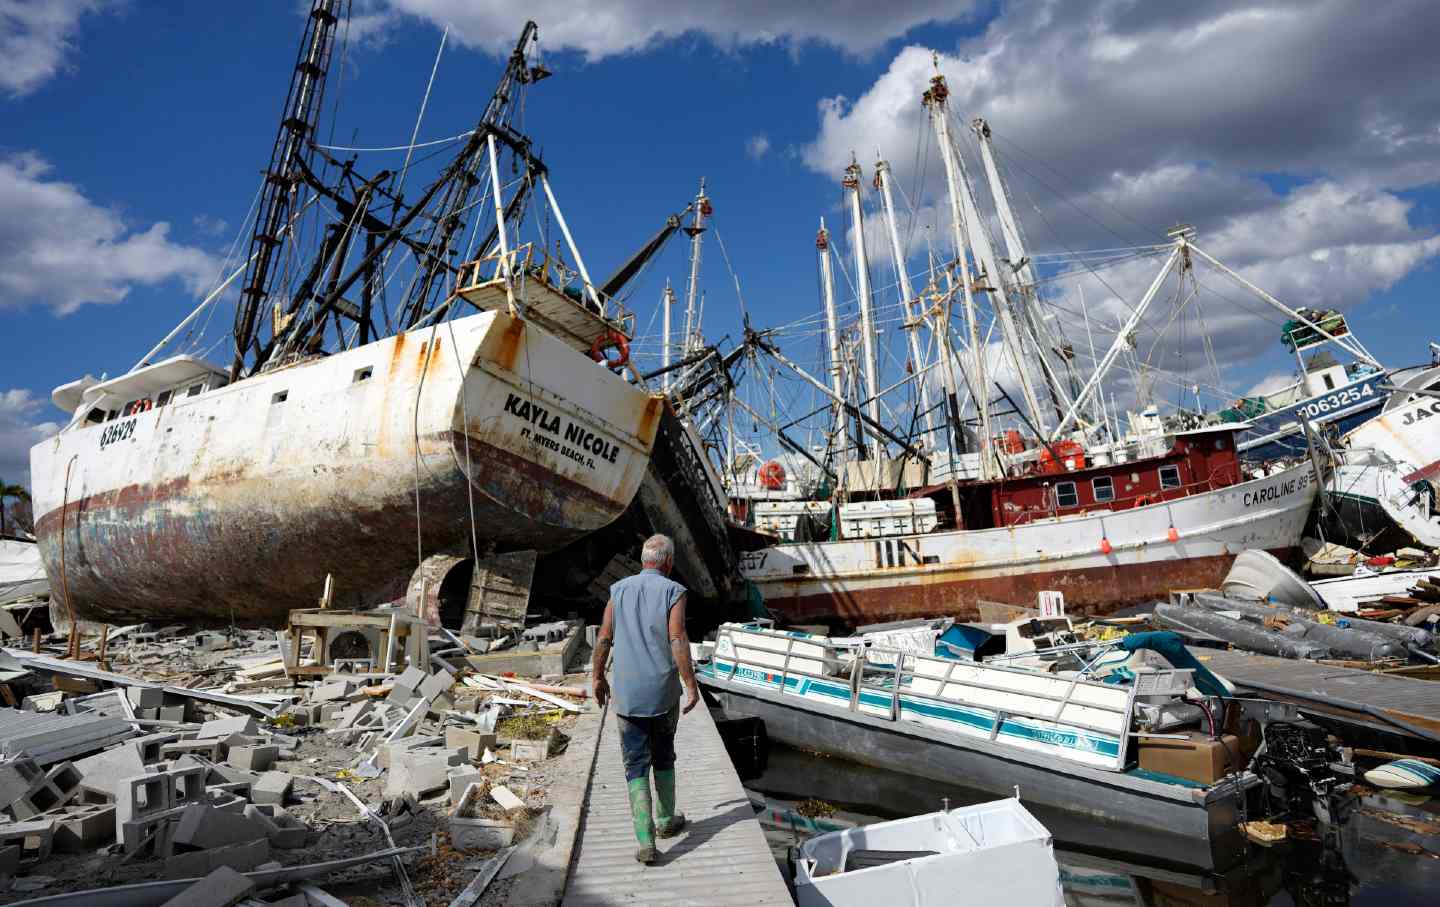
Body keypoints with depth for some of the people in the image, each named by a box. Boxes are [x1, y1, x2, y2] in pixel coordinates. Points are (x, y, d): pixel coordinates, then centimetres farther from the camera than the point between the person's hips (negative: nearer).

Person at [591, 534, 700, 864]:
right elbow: (678, 641, -16)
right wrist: (691, 686, -11)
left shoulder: (619, 590, 3)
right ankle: (666, 820, 35)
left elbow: (603, 639, 4)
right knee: (663, 757, 20)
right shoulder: (673, 591, -8)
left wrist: (598, 678, 17)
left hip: (627, 695, 2)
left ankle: (646, 841, 0)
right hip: (664, 693, -1)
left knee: (636, 766, 7)